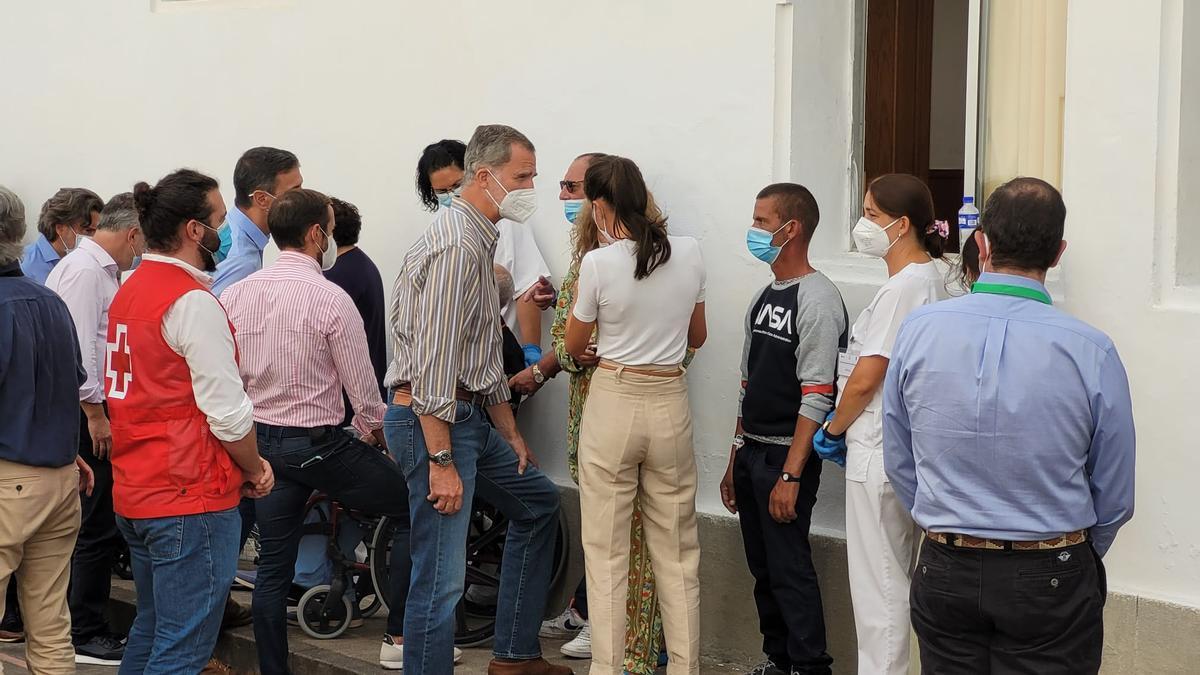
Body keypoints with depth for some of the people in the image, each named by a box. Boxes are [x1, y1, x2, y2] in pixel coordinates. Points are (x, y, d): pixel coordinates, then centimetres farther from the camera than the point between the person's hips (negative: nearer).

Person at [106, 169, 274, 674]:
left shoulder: (129, 291, 12)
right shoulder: (193, 302, -16)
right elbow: (228, 411, -19)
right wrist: (254, 470, -1)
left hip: (134, 493, 10)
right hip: (190, 499, -9)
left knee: (151, 629, 20)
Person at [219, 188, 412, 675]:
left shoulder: (235, 295, 1)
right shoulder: (331, 299, -15)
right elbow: (363, 389, -10)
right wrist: (372, 429, 10)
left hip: (260, 440, 6)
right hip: (319, 443, -6)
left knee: (273, 566, 13)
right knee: (412, 509, 9)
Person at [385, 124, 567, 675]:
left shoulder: (482, 240, 15)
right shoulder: (456, 244, -18)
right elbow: (433, 360, -24)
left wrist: (510, 433, 23)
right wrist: (441, 461, -25)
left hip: (469, 416, 11)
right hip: (432, 421, -11)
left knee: (537, 503, 24)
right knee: (441, 578, -10)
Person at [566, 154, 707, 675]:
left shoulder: (598, 264, -12)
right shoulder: (689, 254, -1)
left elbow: (574, 346, 1)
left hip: (613, 402, -4)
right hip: (670, 403, 4)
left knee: (606, 550, 4)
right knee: (676, 549, 11)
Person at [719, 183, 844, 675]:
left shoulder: (817, 301, -14)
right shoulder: (763, 297, 14)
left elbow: (816, 397, -18)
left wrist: (790, 475, -21)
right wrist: (734, 462, 18)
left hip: (787, 456, -8)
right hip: (751, 451, 8)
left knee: (789, 568, -7)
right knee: (762, 566, 13)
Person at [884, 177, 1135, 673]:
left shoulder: (919, 330, -8)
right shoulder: (1092, 352, -14)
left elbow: (899, 465, 3)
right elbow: (1114, 499, -4)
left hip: (944, 572, 2)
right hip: (1052, 577, -2)